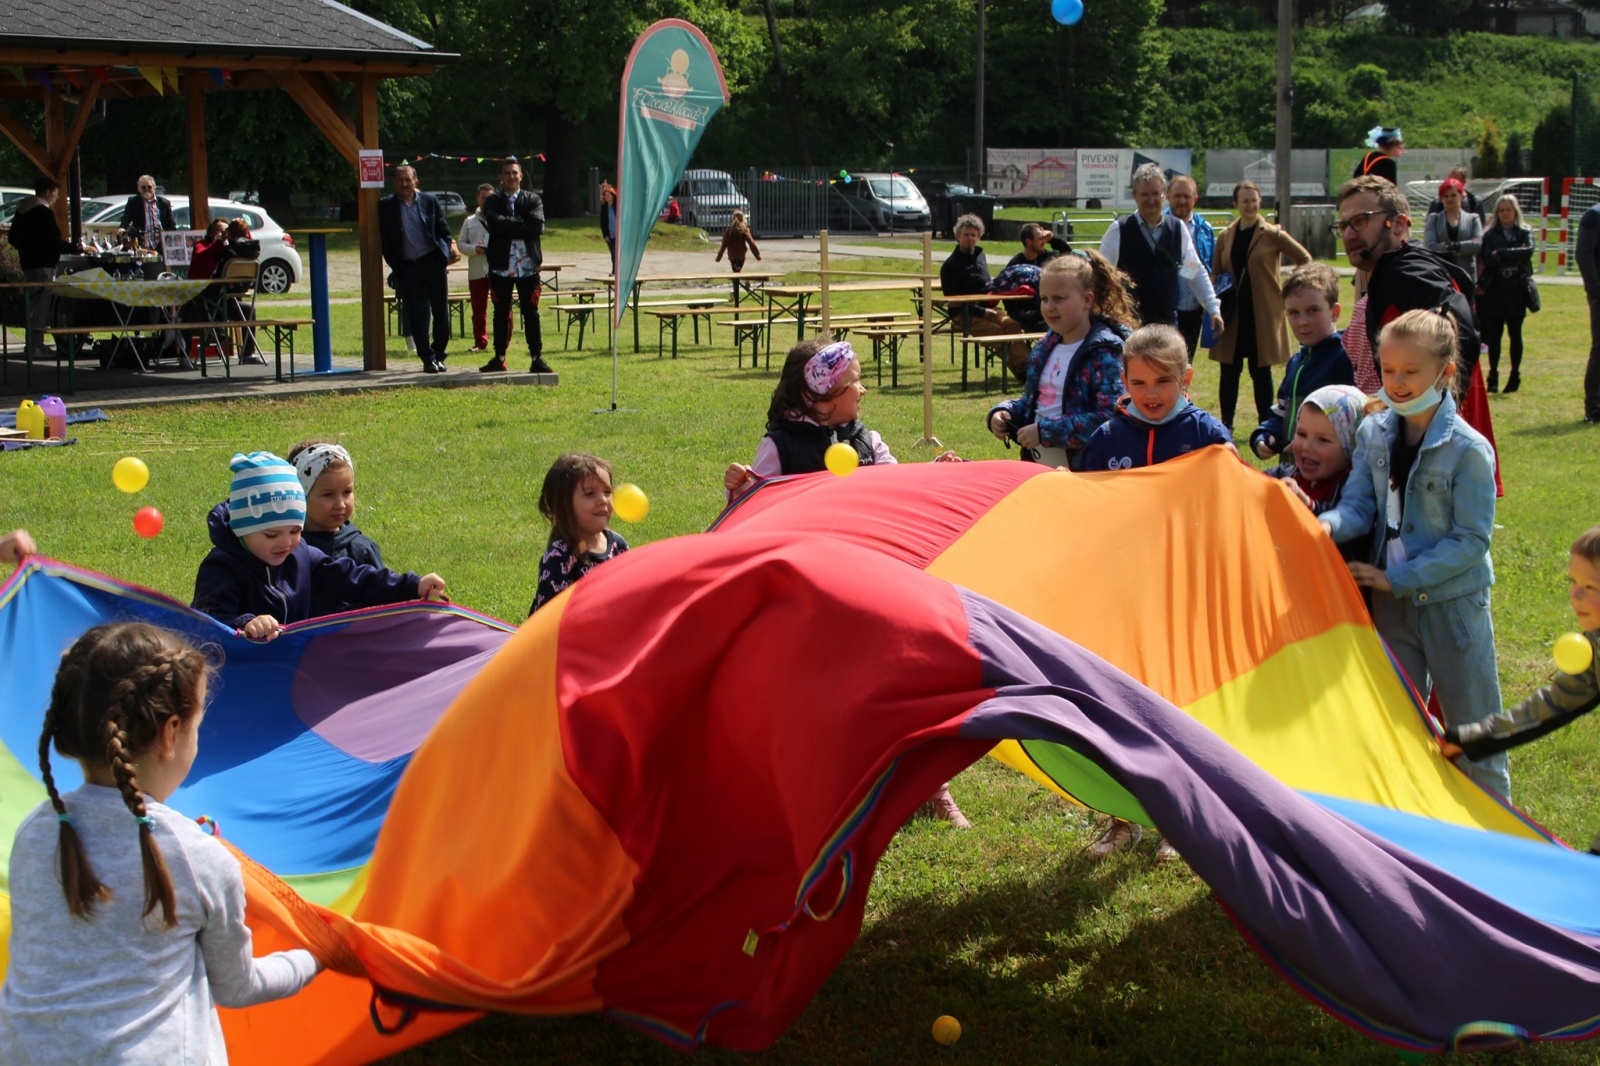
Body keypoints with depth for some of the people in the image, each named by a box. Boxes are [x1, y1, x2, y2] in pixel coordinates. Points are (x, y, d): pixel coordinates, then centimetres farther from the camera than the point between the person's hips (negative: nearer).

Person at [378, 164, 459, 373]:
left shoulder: (430, 200, 6)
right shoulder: (386, 206, 3)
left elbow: (443, 229, 10)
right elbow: (384, 239, 2)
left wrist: (450, 247, -6)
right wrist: (395, 267, -4)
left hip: (433, 262, 1)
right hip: (408, 267, -1)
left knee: (441, 313, 5)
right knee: (417, 316, -2)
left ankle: (438, 356, 19)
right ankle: (428, 359, 6)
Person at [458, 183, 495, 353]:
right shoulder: (469, 221, 11)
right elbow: (461, 243, 10)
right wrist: (474, 249, -8)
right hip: (476, 271, 3)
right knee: (478, 309, 7)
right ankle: (480, 342, 14)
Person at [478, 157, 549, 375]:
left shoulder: (532, 199, 6)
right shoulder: (493, 201, 5)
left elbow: (537, 225, -12)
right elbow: (494, 223, -16)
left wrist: (509, 227, -12)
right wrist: (521, 225, -14)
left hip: (528, 265, 0)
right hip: (501, 265, 0)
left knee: (531, 313, 2)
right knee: (501, 313, 8)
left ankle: (537, 358, 6)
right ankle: (499, 357, 15)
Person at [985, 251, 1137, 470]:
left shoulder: (1104, 352, -13)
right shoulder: (1045, 347, 12)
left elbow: (1109, 418, -23)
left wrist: (1046, 431, -23)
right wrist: (1004, 412, 1)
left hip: (1082, 471, -8)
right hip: (1036, 467, 8)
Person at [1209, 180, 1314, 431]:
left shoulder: (1272, 234, -4)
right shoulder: (1226, 237, 7)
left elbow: (1305, 260, 1)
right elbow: (1216, 275, 14)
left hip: (1263, 314, -3)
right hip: (1232, 314, 3)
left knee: (1261, 372, 3)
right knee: (1229, 371, 5)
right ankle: (1225, 426, 13)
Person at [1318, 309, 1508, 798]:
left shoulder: (1469, 450, -16)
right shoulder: (1373, 434, -1)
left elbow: (1471, 541, -16)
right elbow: (1360, 506, -2)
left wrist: (1397, 578, -19)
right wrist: (1328, 525, -24)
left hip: (1453, 603, -5)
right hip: (1392, 602, 5)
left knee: (1472, 729, 6)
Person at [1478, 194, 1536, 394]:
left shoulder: (1524, 232, 5)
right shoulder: (1490, 235, 5)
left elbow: (1528, 251, -14)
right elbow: (1487, 260, -8)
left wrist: (1501, 254, -15)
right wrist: (1515, 256, -14)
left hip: (1516, 289, 0)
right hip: (1495, 289, 0)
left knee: (1515, 333, 4)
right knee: (1494, 334, 0)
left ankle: (1515, 376, 11)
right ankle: (1493, 377, 5)